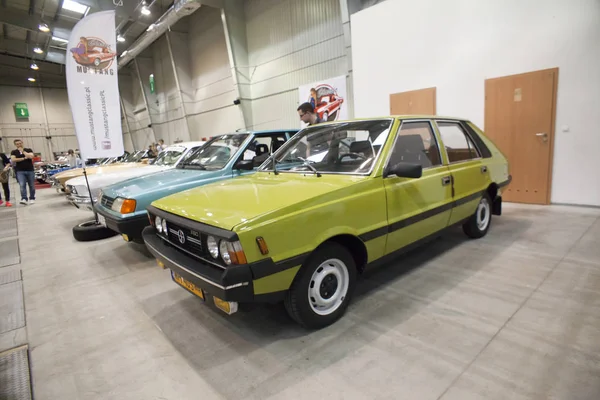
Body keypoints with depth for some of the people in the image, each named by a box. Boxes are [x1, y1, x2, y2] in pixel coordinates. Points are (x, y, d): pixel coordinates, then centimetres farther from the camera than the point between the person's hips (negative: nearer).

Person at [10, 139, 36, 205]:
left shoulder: (28, 150, 6)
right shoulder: (13, 152, 8)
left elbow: (31, 156, -12)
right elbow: (13, 159, -7)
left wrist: (23, 151, -6)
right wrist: (24, 158, -8)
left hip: (30, 170, 0)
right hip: (20, 171, 0)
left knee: (32, 186, 4)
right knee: (22, 185, -14)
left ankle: (32, 198, 15)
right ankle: (24, 199, -19)